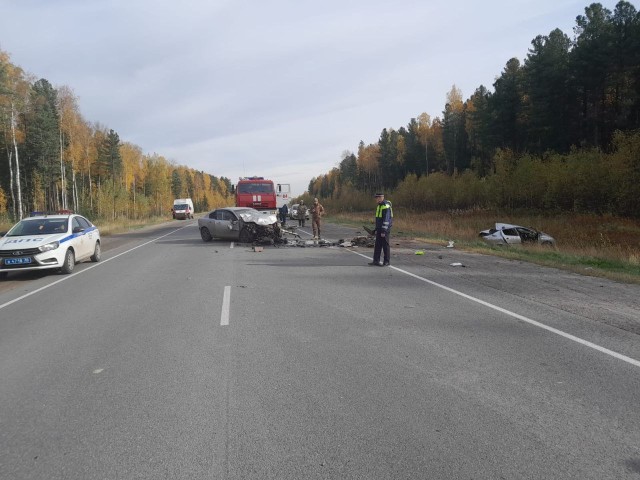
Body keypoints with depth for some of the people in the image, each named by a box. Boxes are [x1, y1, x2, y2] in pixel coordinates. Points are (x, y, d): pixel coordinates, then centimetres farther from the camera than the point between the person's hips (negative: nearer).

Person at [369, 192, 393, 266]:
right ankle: (376, 261, 12)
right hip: (379, 229, 9)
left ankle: (387, 262, 6)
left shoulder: (386, 206, -16)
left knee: (385, 245, -2)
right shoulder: (379, 206, 14)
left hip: (385, 229, -9)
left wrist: (383, 231, -23)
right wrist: (376, 229, 19)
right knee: (377, 245, 8)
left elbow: (386, 219, -21)